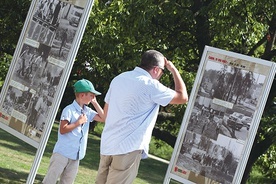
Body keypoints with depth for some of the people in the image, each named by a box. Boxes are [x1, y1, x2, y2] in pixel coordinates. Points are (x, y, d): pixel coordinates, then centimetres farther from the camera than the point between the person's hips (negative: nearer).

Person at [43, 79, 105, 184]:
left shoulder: (88, 112, 10)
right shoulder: (69, 110, -12)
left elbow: (103, 118, 9)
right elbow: (62, 130, -17)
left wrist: (95, 103, 5)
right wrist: (79, 122, -16)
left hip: (76, 156, 7)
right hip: (62, 153, -7)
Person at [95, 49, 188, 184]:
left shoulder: (120, 78, 11)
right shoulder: (150, 85, -12)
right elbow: (182, 97, -5)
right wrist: (174, 70, 5)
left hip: (107, 144, 8)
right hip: (128, 147, -8)